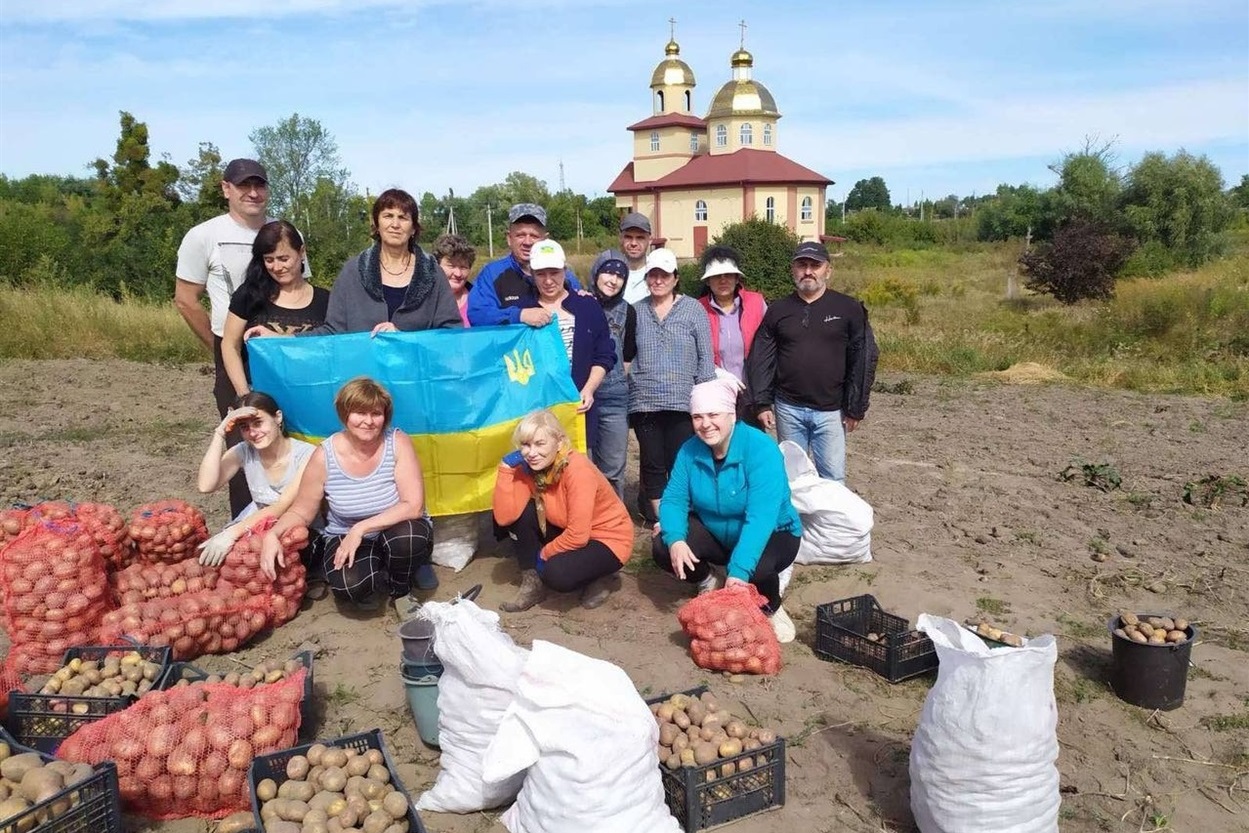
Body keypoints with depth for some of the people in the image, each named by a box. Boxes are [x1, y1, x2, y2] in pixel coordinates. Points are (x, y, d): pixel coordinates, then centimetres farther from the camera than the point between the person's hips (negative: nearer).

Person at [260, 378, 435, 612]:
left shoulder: (398, 443, -16)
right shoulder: (324, 455, -12)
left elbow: (414, 506, -22)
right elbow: (301, 511, -2)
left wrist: (361, 529, -27)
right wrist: (272, 535, -22)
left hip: (397, 534, 0)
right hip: (345, 538, 0)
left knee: (406, 536, -36)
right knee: (350, 586, -32)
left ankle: (401, 592, -2)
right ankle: (378, 584, 7)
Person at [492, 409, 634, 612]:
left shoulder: (578, 471, -29)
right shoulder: (528, 468, -9)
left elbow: (578, 535, -29)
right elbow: (504, 517, -20)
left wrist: (543, 554, -14)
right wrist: (507, 467, -24)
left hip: (608, 539, -6)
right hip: (569, 533, 6)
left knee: (557, 574, -31)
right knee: (519, 514, -15)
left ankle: (600, 578, 1)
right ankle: (532, 583, -2)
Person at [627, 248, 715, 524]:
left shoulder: (693, 309, 2)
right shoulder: (636, 311, 8)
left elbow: (705, 358, 1)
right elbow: (625, 354, 12)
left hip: (683, 403, -2)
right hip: (644, 404, 2)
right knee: (652, 466, 8)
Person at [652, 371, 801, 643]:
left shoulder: (761, 449, -29)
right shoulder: (690, 450, -11)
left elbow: (760, 518, -37)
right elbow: (674, 499, -11)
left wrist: (739, 570, -45)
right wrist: (675, 539, -33)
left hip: (772, 534, -5)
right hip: (716, 533, 5)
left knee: (756, 570, -38)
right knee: (662, 548, -18)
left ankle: (772, 609, -1)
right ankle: (707, 584, 14)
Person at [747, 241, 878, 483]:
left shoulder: (848, 309, -2)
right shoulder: (778, 311, 3)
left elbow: (863, 360, -2)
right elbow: (761, 359, 4)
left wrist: (856, 408, -4)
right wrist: (763, 403, -2)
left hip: (831, 410, -2)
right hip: (788, 408, 2)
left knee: (832, 478, 3)